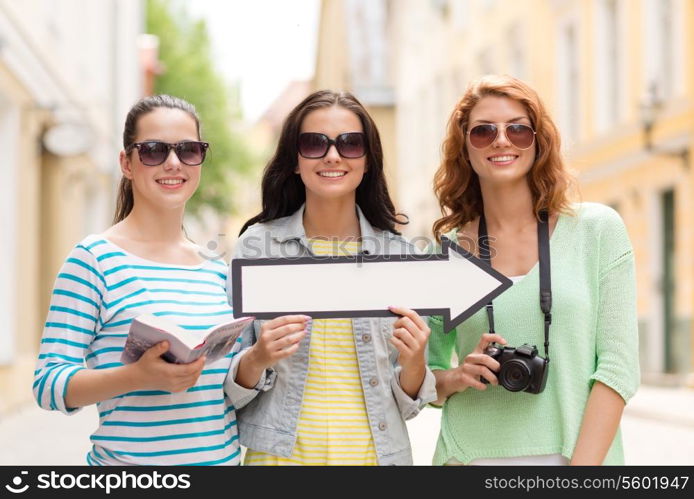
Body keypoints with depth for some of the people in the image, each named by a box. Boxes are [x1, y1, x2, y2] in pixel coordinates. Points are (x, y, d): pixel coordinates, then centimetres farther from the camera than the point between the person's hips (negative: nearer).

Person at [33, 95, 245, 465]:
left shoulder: (216, 268, 7)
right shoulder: (95, 258, -9)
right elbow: (48, 384, -14)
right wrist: (137, 376, -29)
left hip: (223, 456, 5)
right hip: (130, 459, -5)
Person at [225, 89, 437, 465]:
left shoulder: (399, 253, -1)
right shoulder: (257, 245, -5)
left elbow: (406, 403, 4)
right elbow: (226, 387, -2)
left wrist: (413, 363, -16)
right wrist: (257, 359, -21)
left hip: (378, 452, 2)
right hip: (279, 452, -1)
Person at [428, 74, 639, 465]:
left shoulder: (598, 228, -2)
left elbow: (618, 367, -6)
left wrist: (582, 467, -14)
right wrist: (457, 377, -10)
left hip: (579, 453, -1)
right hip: (470, 455, 1)